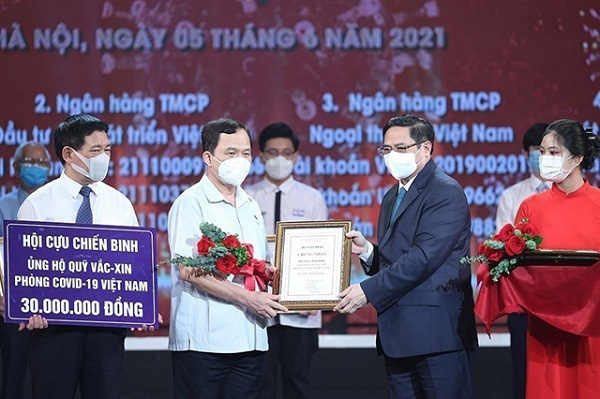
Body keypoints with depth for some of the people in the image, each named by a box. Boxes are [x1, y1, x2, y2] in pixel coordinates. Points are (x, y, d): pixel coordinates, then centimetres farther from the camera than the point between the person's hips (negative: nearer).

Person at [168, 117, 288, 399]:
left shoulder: (250, 206, 18)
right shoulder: (192, 203, -4)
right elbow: (188, 271, -14)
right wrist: (247, 297, -17)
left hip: (250, 340, 7)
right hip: (203, 341, -7)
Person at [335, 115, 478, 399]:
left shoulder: (445, 192, -9)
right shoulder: (392, 197, 21)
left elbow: (424, 256, -19)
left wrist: (368, 290, -19)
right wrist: (367, 250, 1)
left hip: (436, 330, -9)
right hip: (397, 333, 9)